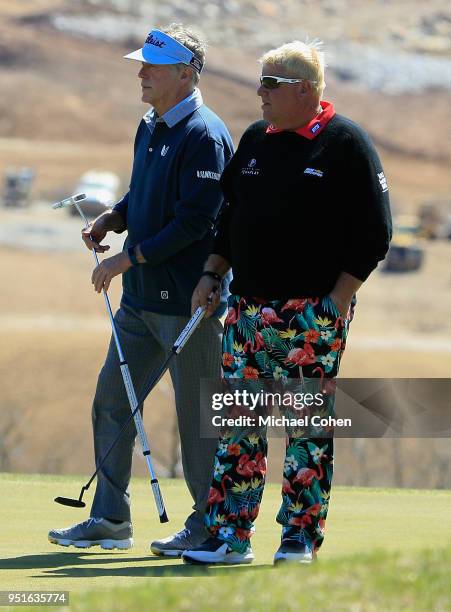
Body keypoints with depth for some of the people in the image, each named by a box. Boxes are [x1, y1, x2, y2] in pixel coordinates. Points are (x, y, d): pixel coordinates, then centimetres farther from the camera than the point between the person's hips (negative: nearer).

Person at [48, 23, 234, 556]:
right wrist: (112, 219, 5)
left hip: (189, 300, -10)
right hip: (141, 295, 10)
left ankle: (208, 524, 9)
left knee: (198, 412, -1)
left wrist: (127, 258, -18)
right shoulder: (150, 128, 13)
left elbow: (194, 221, -21)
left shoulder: (203, 136, -16)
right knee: (112, 399, 10)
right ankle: (109, 519, 18)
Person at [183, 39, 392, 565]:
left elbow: (373, 231, -9)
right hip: (248, 306, 6)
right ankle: (230, 536, 7)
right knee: (239, 422, 4)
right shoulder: (255, 140, 12)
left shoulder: (345, 144, -7)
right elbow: (230, 215, 22)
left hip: (312, 314, -6)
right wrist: (211, 275, 12)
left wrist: (337, 300, -13)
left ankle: (301, 537, 6)